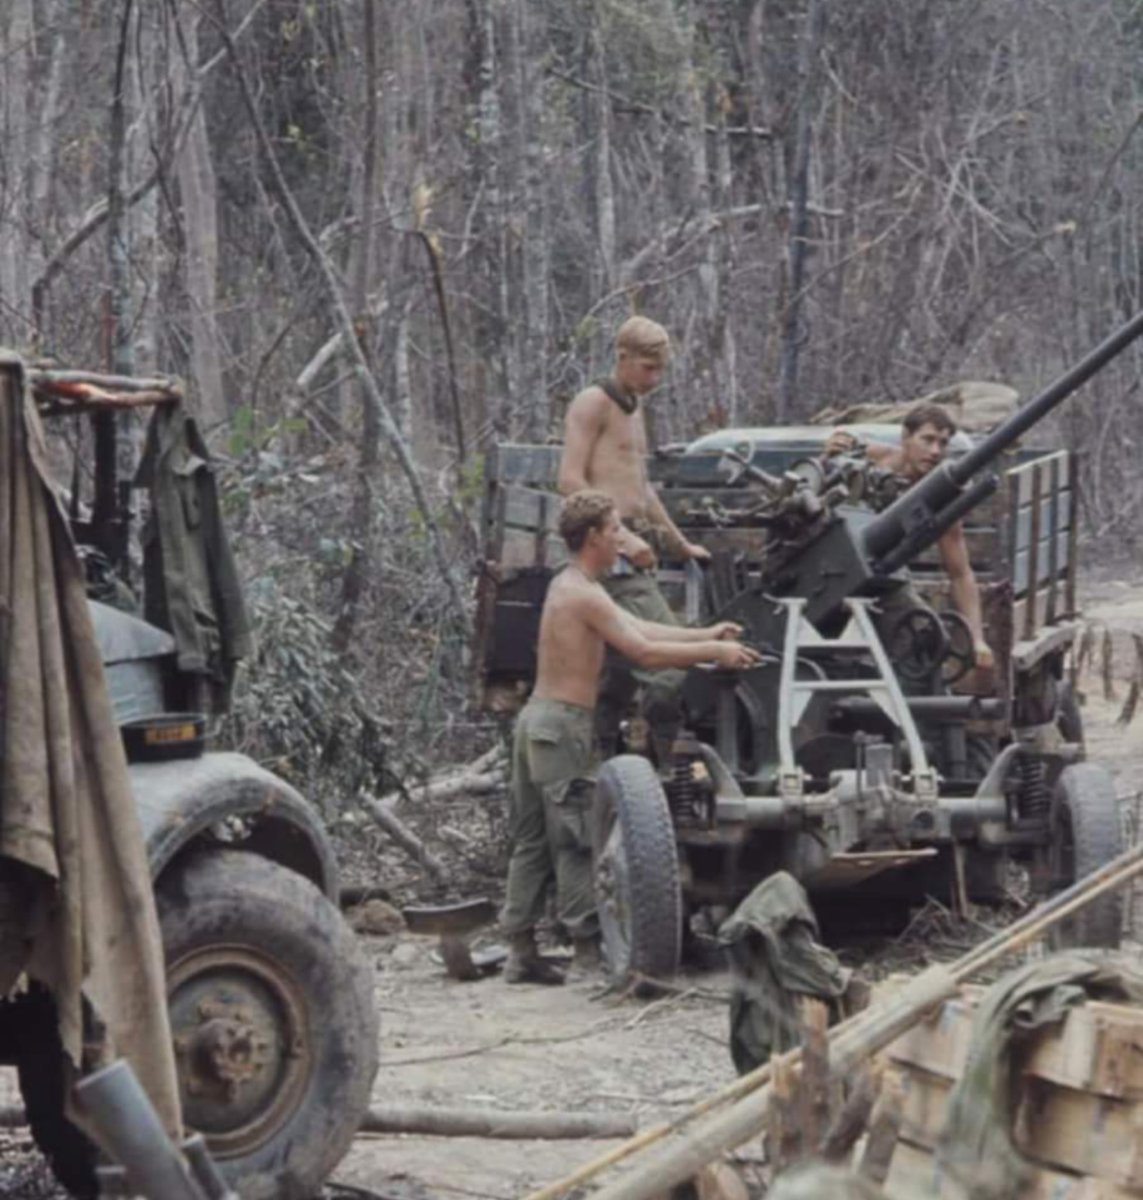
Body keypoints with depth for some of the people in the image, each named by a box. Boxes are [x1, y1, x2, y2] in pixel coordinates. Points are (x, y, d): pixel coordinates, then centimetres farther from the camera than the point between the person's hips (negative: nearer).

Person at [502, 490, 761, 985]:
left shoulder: (567, 587, 17)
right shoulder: (585, 595, -15)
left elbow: (638, 628, 21)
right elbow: (645, 652, -17)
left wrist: (703, 634, 22)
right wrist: (713, 652, -9)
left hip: (537, 718, 10)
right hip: (562, 724, -10)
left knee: (533, 841, 10)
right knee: (576, 842, -6)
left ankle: (521, 951, 11)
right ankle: (590, 949, -4)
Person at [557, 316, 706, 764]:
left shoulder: (634, 409, 24)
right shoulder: (593, 403, -5)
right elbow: (570, 480, -15)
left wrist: (681, 545, 41)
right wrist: (623, 535, -21)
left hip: (631, 552, 10)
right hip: (609, 551, -10)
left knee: (619, 671, 9)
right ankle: (668, 762, -19)